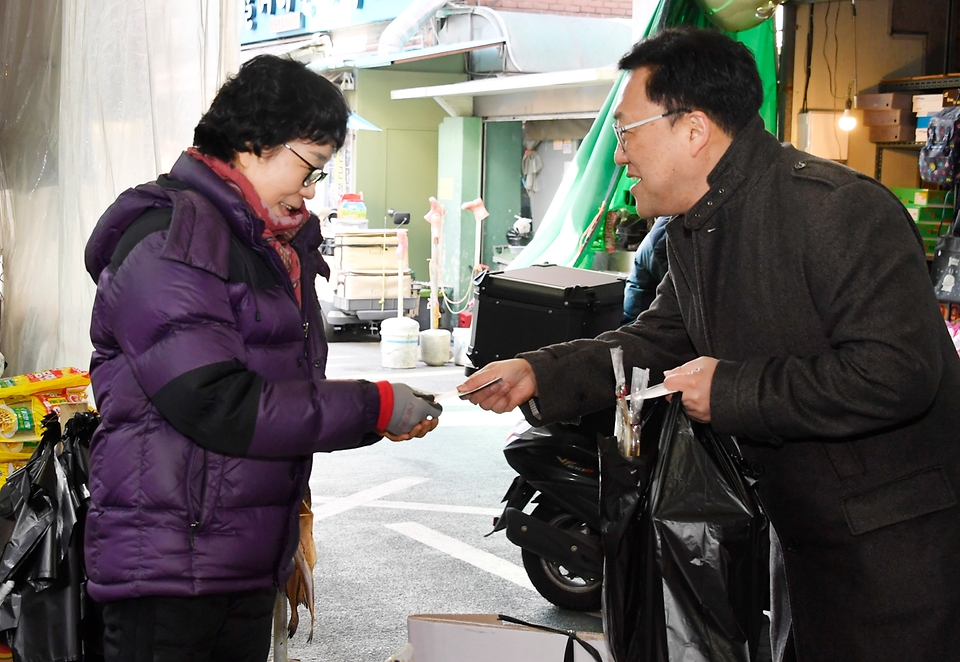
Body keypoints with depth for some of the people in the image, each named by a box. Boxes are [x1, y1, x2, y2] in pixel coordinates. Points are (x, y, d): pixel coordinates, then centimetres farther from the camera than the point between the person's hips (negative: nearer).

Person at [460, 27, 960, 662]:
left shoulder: (841, 210, -24)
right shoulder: (692, 230, 7)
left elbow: (896, 373, -30)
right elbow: (658, 342, 15)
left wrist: (730, 390, -23)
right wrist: (540, 374, 1)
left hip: (897, 538, -9)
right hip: (803, 533, 9)